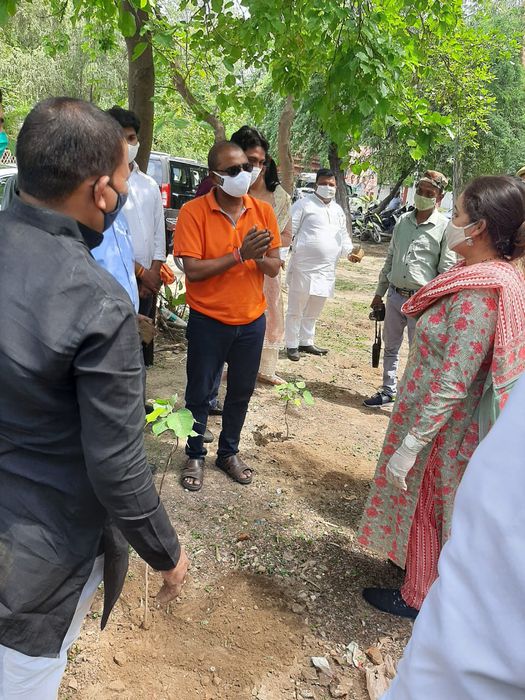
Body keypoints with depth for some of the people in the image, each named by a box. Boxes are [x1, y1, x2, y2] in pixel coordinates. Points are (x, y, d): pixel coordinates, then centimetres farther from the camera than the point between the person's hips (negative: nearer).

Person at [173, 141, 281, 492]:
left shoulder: (263, 211, -1)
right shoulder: (194, 212, -13)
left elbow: (274, 268, -1)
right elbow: (193, 270, -20)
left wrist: (259, 257, -23)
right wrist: (240, 254, -26)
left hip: (252, 321, 4)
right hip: (208, 321, -3)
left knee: (241, 393, 17)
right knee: (200, 393, 11)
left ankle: (229, 452, 38)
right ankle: (195, 456, 32)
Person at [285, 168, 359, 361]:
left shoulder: (338, 210, 16)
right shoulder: (304, 204, -4)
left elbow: (343, 235, 22)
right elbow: (289, 231, -8)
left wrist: (349, 252, 4)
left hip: (326, 270, 6)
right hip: (303, 267, -6)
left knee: (313, 311, 17)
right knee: (296, 309, 2)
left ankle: (306, 342, 30)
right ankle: (292, 346, 12)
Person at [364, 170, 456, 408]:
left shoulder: (444, 227, -8)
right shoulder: (403, 221, 8)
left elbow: (447, 271, -8)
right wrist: (379, 293, 16)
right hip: (395, 295, 6)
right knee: (390, 347, 16)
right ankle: (388, 392, 32)